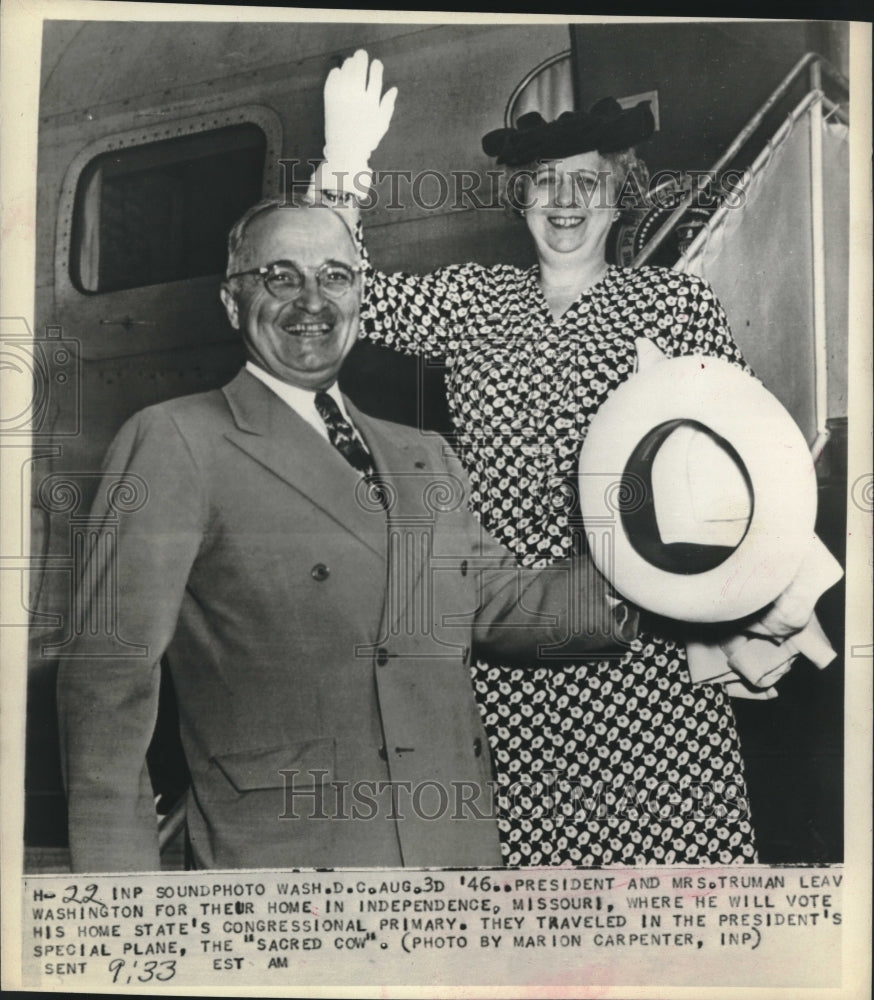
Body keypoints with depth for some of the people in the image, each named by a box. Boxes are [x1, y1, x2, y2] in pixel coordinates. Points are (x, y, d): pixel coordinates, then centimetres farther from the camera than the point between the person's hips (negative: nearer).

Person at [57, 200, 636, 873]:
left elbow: (494, 602, 9)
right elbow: (111, 671, -9)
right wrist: (116, 869, -13)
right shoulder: (173, 440, -6)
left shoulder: (425, 458, 14)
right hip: (277, 852, -5)